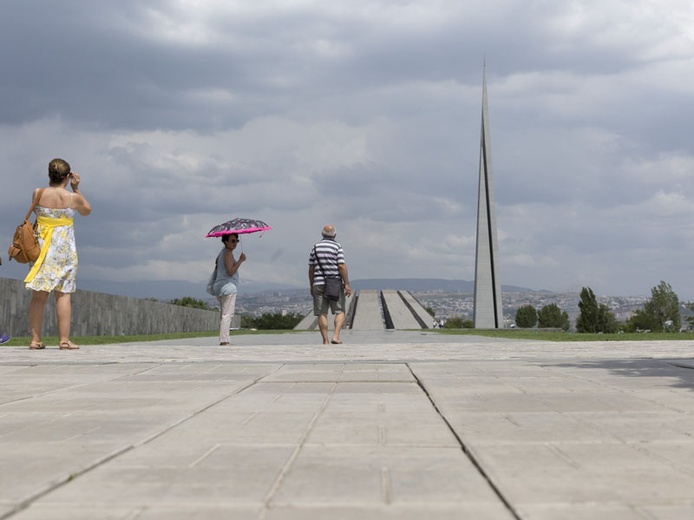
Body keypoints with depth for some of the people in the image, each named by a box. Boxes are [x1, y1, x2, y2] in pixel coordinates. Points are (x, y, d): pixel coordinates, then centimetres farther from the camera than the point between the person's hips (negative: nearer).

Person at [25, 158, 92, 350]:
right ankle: (64, 340, -2)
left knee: (39, 296, 7)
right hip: (64, 249, -2)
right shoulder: (73, 197, -7)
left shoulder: (38, 194, -3)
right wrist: (76, 188, 10)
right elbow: (87, 210, 13)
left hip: (41, 247, 2)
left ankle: (35, 339, 7)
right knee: (63, 294, 0)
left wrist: (52, 183, 17)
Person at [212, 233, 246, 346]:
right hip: (228, 287, -11)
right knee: (227, 314, -14)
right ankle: (224, 340, -20)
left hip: (219, 287, 11)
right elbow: (230, 272, -19)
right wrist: (240, 260, -17)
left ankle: (223, 340, 12)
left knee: (223, 314, 11)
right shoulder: (228, 253, -11)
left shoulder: (222, 252, 20)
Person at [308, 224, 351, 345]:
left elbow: (311, 269, 7)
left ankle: (325, 341, 0)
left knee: (322, 314, 3)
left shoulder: (315, 248, 7)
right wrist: (347, 284, -8)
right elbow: (342, 267, -11)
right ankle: (336, 336, -12)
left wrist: (311, 286, 15)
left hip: (319, 284, 3)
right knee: (340, 312, 5)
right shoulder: (337, 247, -3)